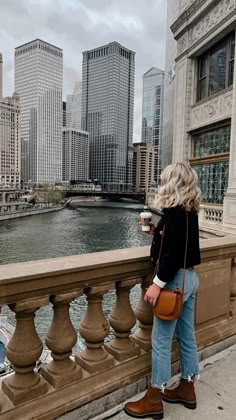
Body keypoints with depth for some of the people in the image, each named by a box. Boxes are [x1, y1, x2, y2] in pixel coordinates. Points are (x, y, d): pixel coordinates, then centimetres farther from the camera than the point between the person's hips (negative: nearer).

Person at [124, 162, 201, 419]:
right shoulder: (189, 210, 8)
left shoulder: (174, 211, -20)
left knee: (161, 340, 3)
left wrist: (157, 283, -23)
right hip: (189, 277, 10)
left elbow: (173, 252, -26)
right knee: (186, 336, 19)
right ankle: (187, 389, 36)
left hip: (175, 280, -10)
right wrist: (158, 232, 18)